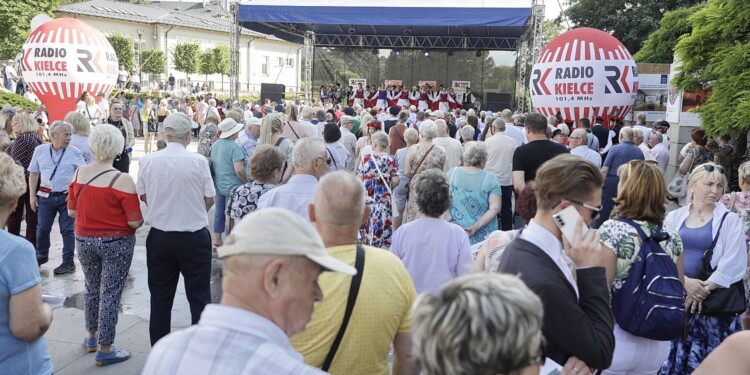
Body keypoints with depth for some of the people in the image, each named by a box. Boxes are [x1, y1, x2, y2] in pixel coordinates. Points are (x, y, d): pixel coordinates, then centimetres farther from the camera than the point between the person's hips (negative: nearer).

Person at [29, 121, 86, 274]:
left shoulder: (74, 152, -3)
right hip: (46, 196, 2)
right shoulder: (40, 150, 2)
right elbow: (33, 174, 8)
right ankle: (42, 255, 33)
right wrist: (32, 195, 4)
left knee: (67, 230, 2)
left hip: (67, 197, -2)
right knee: (42, 228, 9)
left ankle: (68, 262, 12)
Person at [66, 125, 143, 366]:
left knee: (92, 288, 23)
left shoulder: (78, 174, -5)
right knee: (110, 293, 5)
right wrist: (141, 220, 3)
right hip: (116, 243, -5)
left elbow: (71, 211, 3)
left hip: (84, 240, 5)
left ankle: (91, 337, 41)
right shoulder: (122, 180, -20)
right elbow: (135, 222, -19)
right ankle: (105, 350, 15)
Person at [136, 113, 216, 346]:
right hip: (194, 237, -2)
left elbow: (143, 197, 5)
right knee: (199, 296, 8)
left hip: (159, 237, 3)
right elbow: (210, 200, -6)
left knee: (160, 296, 15)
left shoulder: (148, 161, -6)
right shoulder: (198, 161, -13)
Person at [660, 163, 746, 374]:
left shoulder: (729, 220, 2)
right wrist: (685, 281, -15)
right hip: (674, 297, 2)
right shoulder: (675, 217, 7)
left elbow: (733, 264, -7)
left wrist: (705, 288, -13)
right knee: (672, 353, 8)